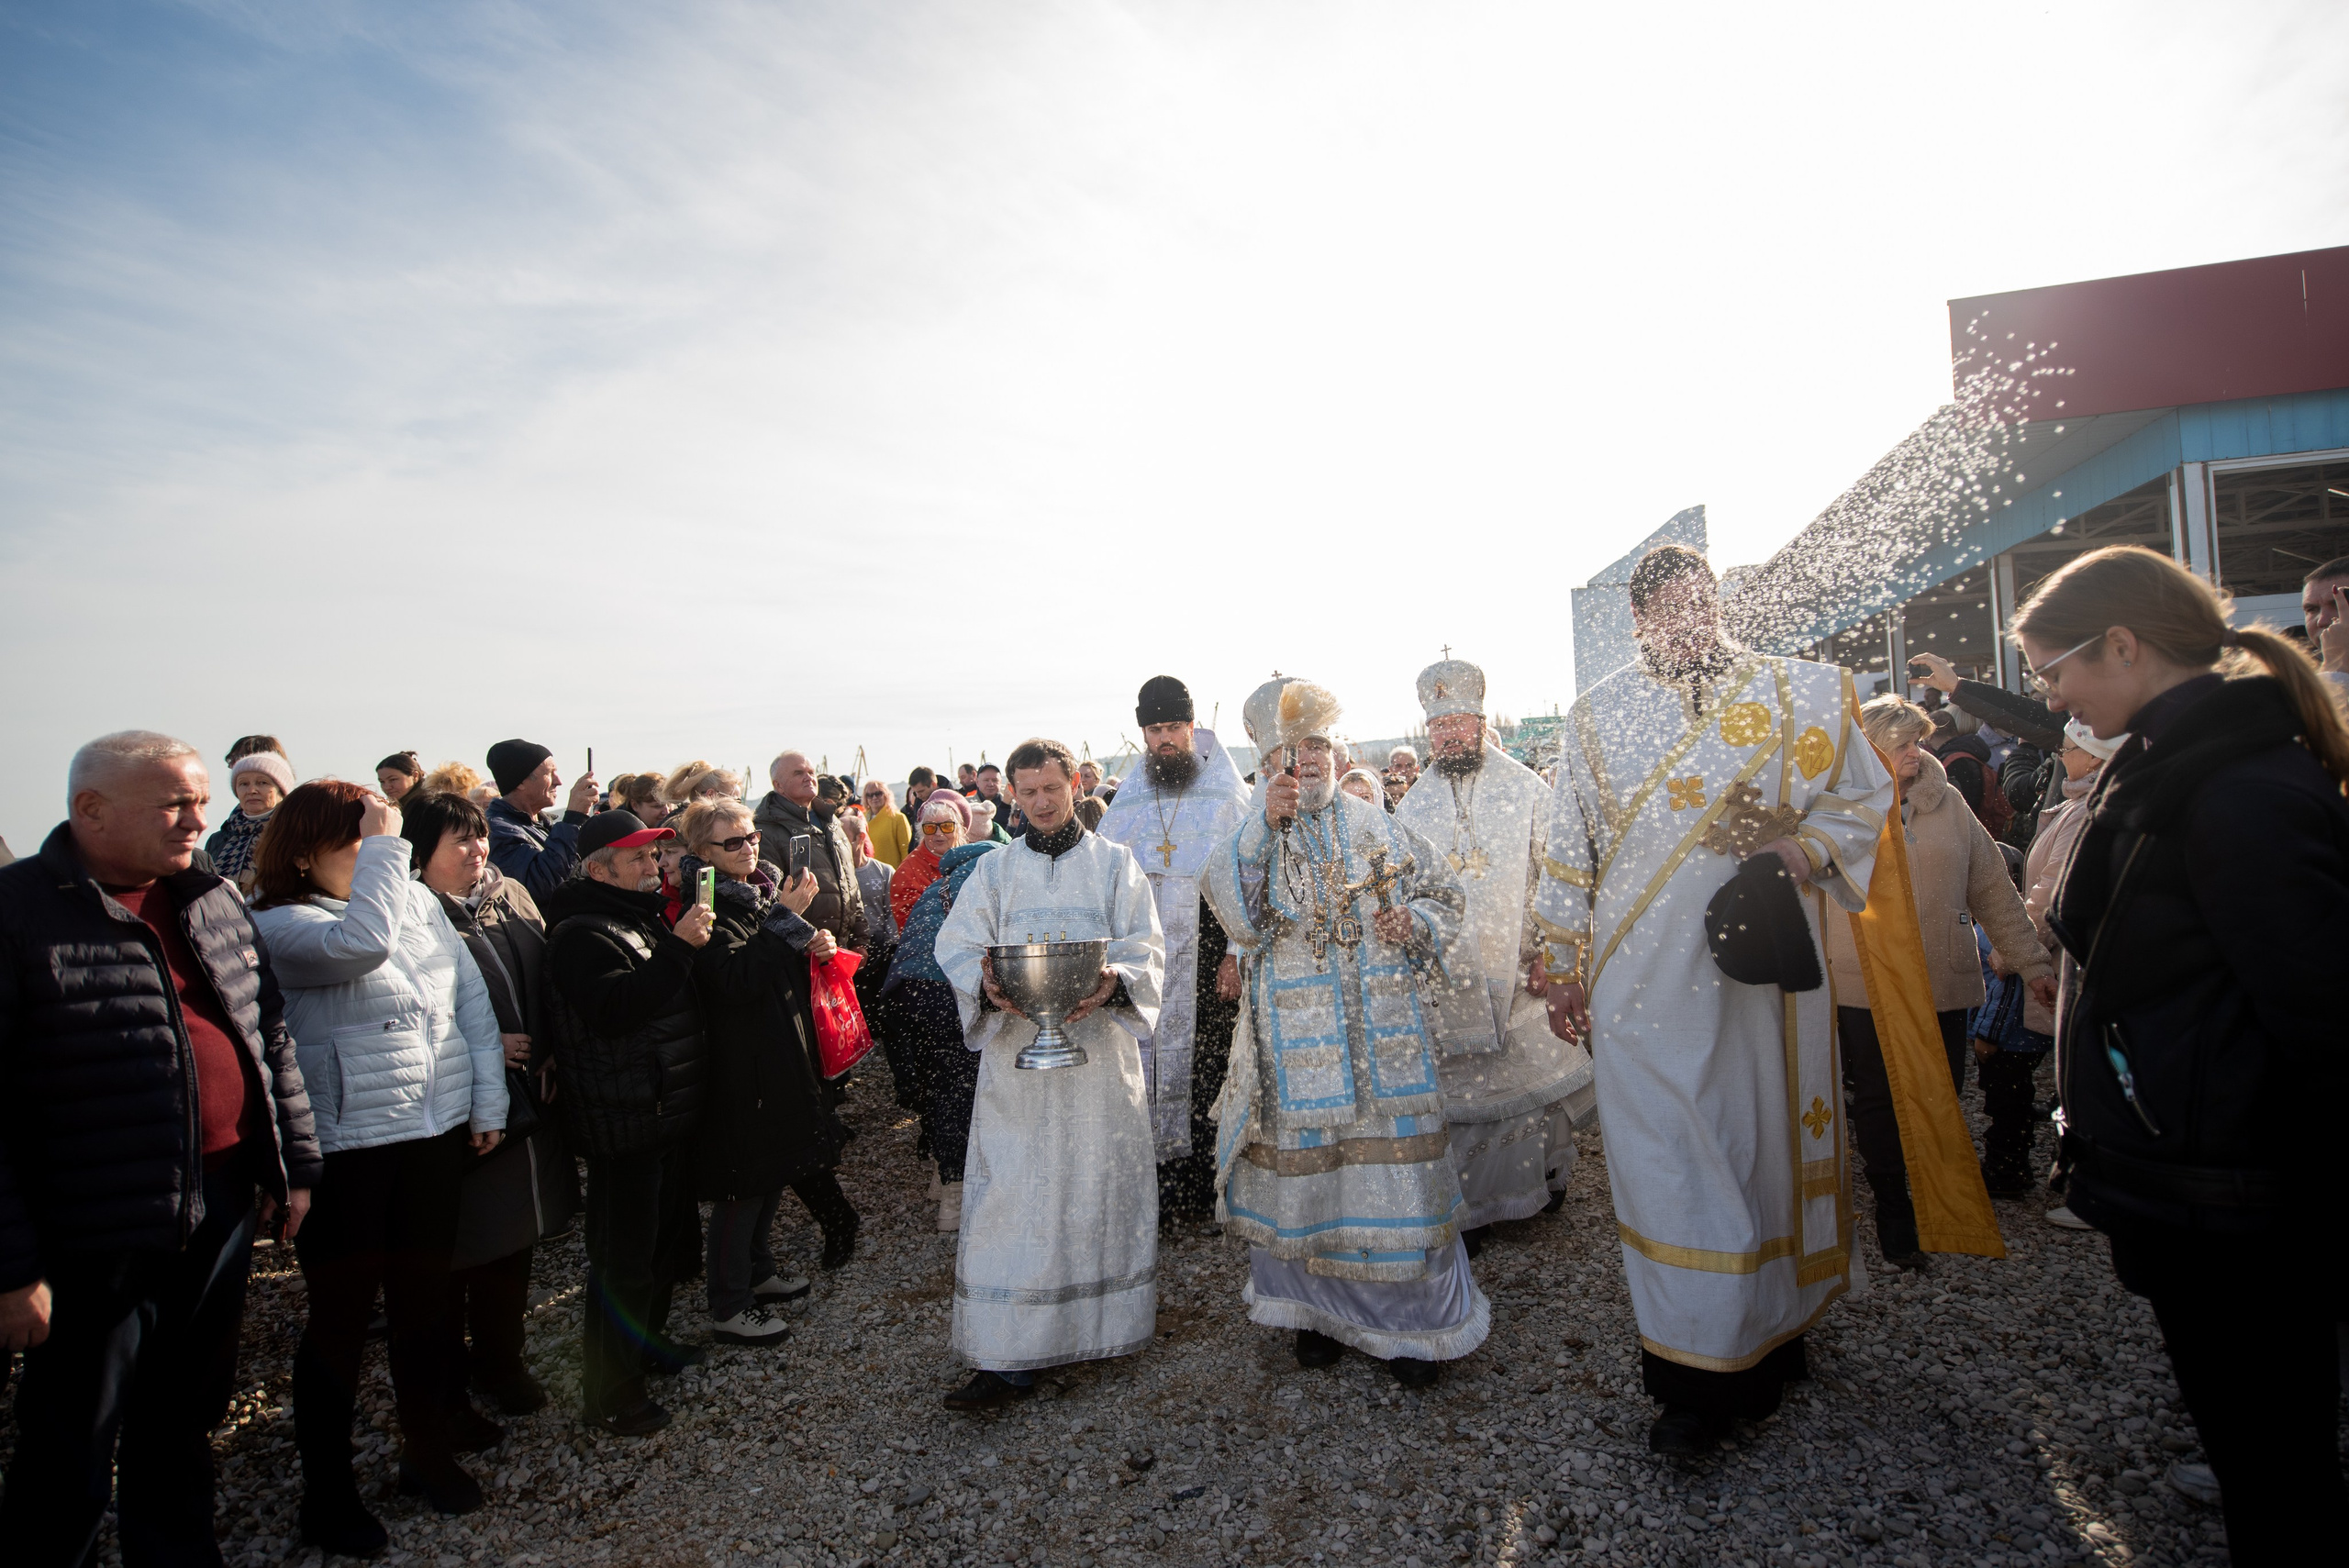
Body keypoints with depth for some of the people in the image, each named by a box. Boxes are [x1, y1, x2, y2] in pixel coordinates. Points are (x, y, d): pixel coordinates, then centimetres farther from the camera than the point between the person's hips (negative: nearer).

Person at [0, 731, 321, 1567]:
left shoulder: (213, 901, 6)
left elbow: (271, 1037, 13)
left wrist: (295, 1160, 12)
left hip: (223, 1214, 6)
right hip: (97, 1244, -5)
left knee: (186, 1424, 23)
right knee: (71, 1465, 13)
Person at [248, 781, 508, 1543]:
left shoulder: (418, 900, 6)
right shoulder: (276, 923, -9)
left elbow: (472, 998, 7)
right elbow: (359, 943, -31)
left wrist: (489, 1099, 2)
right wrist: (386, 847, -22)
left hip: (437, 1133, 5)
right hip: (343, 1146, -5)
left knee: (424, 1295, 18)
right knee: (340, 1314, 8)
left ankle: (430, 1446, 36)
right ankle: (327, 1492, 26)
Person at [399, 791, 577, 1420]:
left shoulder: (510, 897, 8)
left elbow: (547, 979, 13)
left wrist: (550, 1049, 1)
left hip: (524, 1100, 6)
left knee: (513, 1237, 17)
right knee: (455, 1247, 8)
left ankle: (501, 1361, 35)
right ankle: (445, 1373, 29)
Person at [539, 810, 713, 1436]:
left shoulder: (642, 918, 14)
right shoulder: (581, 933, -16)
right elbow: (616, 1008, -33)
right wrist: (678, 948, -35)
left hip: (669, 1112, 10)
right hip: (625, 1121, -10)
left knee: (670, 1236, 22)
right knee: (624, 1257, -1)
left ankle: (647, 1341, 40)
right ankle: (607, 1389, 13)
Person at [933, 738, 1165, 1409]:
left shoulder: (1115, 863, 8)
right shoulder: (994, 869, 11)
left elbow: (1147, 947, 1)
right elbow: (956, 945, 3)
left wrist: (1113, 984, -21)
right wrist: (988, 986, -19)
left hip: (1098, 1049, 0)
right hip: (1016, 1052, 1)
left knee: (1100, 1186, 5)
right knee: (1010, 1195, -1)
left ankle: (1104, 1325, 24)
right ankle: (1007, 1357, 5)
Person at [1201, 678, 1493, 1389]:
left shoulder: (1378, 828, 8)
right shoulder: (1253, 836, 4)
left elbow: (1445, 895, 12)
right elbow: (1234, 908, -14)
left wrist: (1416, 922, -10)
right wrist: (1265, 821, -20)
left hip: (1384, 1033, 1)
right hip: (1297, 1034, 0)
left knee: (1393, 1161, 2)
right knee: (1304, 1164, 6)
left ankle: (1411, 1322, 20)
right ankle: (1317, 1310, 27)